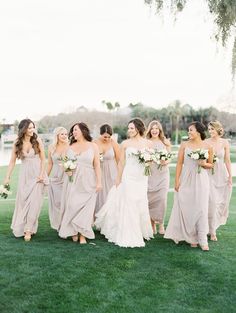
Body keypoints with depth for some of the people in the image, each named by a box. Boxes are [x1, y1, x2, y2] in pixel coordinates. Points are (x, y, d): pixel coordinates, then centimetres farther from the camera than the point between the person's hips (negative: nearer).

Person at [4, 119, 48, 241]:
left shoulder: (37, 140, -5)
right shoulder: (17, 143, 0)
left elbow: (43, 159, -1)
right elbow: (12, 161, 2)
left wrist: (41, 174, -9)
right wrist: (7, 177, -2)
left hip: (37, 174, -2)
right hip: (24, 175, 2)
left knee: (34, 201, -6)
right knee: (22, 200, 6)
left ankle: (28, 229, 0)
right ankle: (20, 227, 23)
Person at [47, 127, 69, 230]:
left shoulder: (70, 147, -4)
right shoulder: (51, 148, 5)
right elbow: (50, 164, 13)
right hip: (55, 178, 3)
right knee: (56, 202, 7)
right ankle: (58, 224, 21)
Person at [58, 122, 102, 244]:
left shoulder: (93, 146, 2)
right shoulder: (70, 146, 11)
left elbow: (97, 165, -1)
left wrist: (99, 182, -6)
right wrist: (66, 169, -4)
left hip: (87, 181, -3)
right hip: (72, 181, 3)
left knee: (85, 206, -3)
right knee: (72, 205, -2)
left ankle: (83, 234, 5)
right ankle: (74, 232, 12)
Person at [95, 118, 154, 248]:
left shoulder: (148, 143, 2)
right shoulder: (125, 143, -1)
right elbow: (121, 163, 2)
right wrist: (118, 180, 2)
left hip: (142, 177, 2)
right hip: (128, 176, -2)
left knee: (141, 205, 9)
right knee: (128, 205, 1)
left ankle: (141, 231, 28)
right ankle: (129, 236, 9)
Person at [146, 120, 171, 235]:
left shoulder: (165, 142, 6)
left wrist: (166, 162, -12)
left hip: (162, 173, 0)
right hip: (149, 173, 0)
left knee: (162, 198, -6)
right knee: (150, 198, -3)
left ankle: (160, 222, 10)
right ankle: (152, 224, 11)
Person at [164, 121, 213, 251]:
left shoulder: (207, 147, 1)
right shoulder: (184, 145, 1)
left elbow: (210, 164, 12)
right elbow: (179, 163, 0)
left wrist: (204, 164, -11)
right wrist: (177, 180, -5)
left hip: (201, 180, 0)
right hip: (186, 180, 1)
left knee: (201, 208, -1)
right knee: (186, 207, 3)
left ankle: (202, 239, 6)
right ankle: (191, 237, 18)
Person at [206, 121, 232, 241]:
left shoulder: (224, 143, 1)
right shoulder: (206, 143, -3)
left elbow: (227, 160, 4)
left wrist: (230, 176, 2)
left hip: (222, 174, 2)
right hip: (209, 174, -2)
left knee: (221, 202, 9)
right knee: (212, 201, -7)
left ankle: (213, 225, 30)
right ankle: (212, 231, 2)